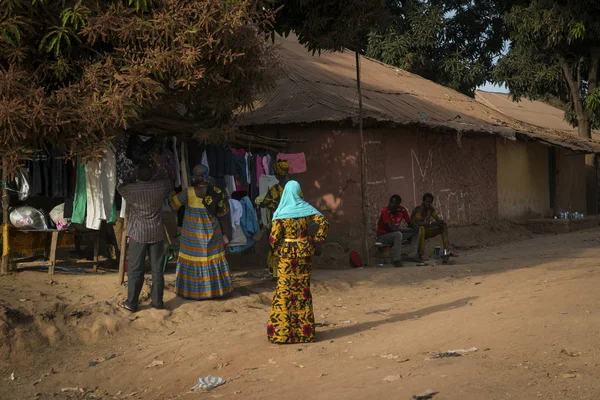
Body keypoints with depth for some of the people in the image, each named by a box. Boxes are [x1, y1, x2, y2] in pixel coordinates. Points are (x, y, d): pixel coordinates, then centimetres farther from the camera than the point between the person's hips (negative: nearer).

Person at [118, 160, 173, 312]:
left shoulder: (129, 189, -12)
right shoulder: (160, 187, -8)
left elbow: (120, 187, 12)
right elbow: (171, 183, 15)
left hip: (138, 234, -2)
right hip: (157, 234, 2)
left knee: (135, 269, 4)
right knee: (157, 269, 9)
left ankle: (131, 303, 9)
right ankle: (157, 301, 16)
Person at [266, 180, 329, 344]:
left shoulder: (281, 213, -8)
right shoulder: (306, 209, -1)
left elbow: (274, 237, -11)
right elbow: (324, 223, -6)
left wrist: (277, 252, 6)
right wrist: (314, 240, 3)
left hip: (287, 255, -3)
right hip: (304, 253, 3)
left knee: (284, 291, 2)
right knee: (303, 290, 10)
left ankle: (282, 331, 4)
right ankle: (304, 329, 15)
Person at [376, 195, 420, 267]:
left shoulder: (402, 209, -7)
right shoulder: (385, 211, -24)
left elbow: (409, 224, 3)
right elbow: (392, 228, -30)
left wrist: (414, 227, -23)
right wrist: (410, 230, -27)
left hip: (396, 234, 7)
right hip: (382, 236, -7)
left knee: (416, 231, -2)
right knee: (398, 234, -36)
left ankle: (412, 255, -7)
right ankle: (396, 260, -27)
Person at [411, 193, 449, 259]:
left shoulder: (430, 209, 1)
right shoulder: (419, 209, -23)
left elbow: (438, 219, 4)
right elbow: (418, 222, -37)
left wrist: (442, 222, -19)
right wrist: (430, 223, -44)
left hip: (426, 231, 8)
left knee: (444, 226, 0)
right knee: (421, 228, -42)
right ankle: (421, 253, -37)